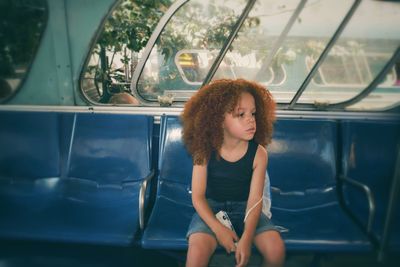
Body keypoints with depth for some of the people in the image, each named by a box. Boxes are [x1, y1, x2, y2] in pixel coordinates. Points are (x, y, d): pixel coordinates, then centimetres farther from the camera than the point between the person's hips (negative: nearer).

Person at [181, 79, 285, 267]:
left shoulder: (258, 153, -14)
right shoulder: (205, 151, -16)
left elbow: (255, 200, -14)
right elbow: (198, 197, -12)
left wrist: (246, 238, -26)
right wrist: (218, 229, -24)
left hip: (244, 208, 2)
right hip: (211, 208, -1)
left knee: (276, 249, -17)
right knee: (198, 250, -28)